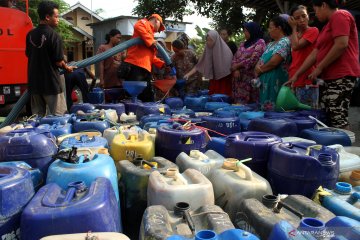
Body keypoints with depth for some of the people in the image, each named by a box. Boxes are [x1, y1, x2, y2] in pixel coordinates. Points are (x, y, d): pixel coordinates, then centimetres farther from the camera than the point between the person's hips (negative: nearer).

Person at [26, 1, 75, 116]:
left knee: (37, 116, 14)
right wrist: (67, 68, 4)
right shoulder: (53, 35, -14)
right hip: (51, 82, -7)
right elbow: (58, 61, -15)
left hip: (34, 82, 7)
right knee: (57, 116, 2)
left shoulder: (30, 35, 6)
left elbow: (28, 54, 18)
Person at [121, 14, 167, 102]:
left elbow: (151, 56, 31)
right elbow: (137, 26, -19)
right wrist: (150, 41, -15)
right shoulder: (144, 23, 7)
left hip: (145, 69, 9)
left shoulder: (150, 34, 30)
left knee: (149, 99, 10)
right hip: (135, 66, -9)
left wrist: (163, 64, 21)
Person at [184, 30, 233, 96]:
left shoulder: (225, 51, -13)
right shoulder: (207, 51, 1)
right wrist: (188, 74, -8)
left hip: (225, 83, -4)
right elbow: (199, 66, 4)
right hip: (213, 82, 4)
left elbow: (232, 66, -9)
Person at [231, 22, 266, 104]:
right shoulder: (243, 44, 20)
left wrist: (237, 66, -6)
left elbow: (253, 60, -14)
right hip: (239, 79, 6)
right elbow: (235, 58, 12)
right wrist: (235, 70, -7)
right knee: (238, 102, 5)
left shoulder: (260, 43, -2)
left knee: (250, 105, -5)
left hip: (251, 79, -6)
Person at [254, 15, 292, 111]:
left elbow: (274, 62, -19)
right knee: (265, 109, 10)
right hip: (265, 82, 9)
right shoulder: (270, 44, 19)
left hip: (275, 82, -8)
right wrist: (257, 68, -4)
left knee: (273, 109, -6)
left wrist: (260, 70, -4)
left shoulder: (284, 42, -9)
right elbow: (262, 59, 18)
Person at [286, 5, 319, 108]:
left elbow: (296, 46, -16)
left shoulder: (313, 31, -3)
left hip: (307, 81, -7)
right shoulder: (294, 35, 18)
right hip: (294, 80, 7)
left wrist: (294, 28, -5)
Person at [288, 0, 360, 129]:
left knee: (337, 119, -13)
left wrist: (319, 68, -11)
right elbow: (315, 53, 22)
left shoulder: (340, 16, -2)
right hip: (329, 77, 9)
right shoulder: (329, 25, 26)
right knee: (329, 117, 5)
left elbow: (341, 44, -17)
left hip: (340, 76, -9)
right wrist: (296, 75, 17)